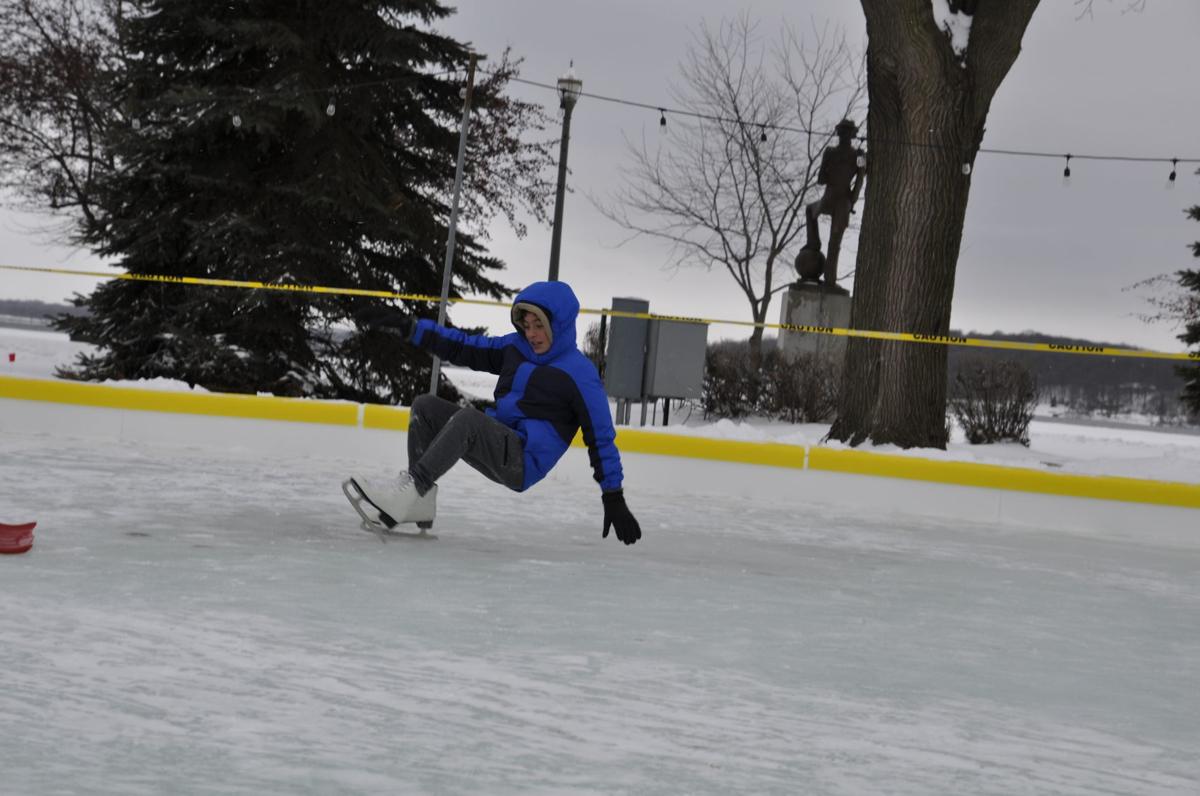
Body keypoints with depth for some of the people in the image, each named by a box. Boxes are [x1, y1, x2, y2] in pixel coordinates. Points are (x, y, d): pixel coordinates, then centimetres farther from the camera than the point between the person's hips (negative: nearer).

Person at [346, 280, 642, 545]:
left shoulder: (579, 373, -10)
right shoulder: (517, 347, 10)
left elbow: (601, 437, -9)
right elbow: (464, 347, 14)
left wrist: (613, 498, -11)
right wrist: (407, 326, 7)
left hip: (525, 464, -8)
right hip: (496, 447, 8)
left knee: (467, 418, -31)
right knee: (426, 406, -5)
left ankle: (406, 493, -36)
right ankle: (420, 503, -15)